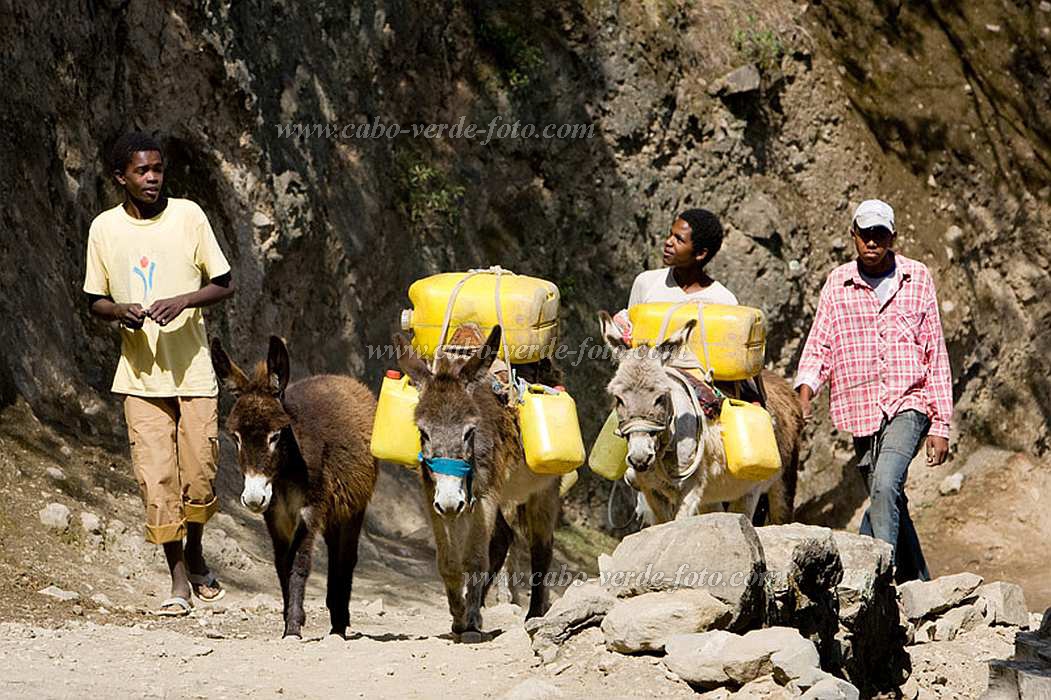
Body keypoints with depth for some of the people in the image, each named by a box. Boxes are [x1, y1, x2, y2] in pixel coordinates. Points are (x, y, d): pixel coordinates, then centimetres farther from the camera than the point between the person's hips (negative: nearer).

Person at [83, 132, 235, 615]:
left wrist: (183, 301, -15)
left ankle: (195, 554, 26)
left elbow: (223, 285, 3)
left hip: (193, 368, 0)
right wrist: (119, 311, -11)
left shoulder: (188, 216, -1)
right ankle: (178, 579, 4)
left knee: (200, 471, -1)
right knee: (155, 476, -5)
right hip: (140, 372, 1)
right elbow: (95, 300, 12)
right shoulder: (104, 228, 3)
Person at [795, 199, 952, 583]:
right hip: (861, 410, 3)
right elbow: (819, 347, 4)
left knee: (885, 485, -25)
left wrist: (941, 425, 2)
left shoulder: (917, 278, 4)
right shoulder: (838, 284, 6)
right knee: (890, 502, 10)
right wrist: (805, 389, -18)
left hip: (908, 404, -3)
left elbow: (936, 355, 5)